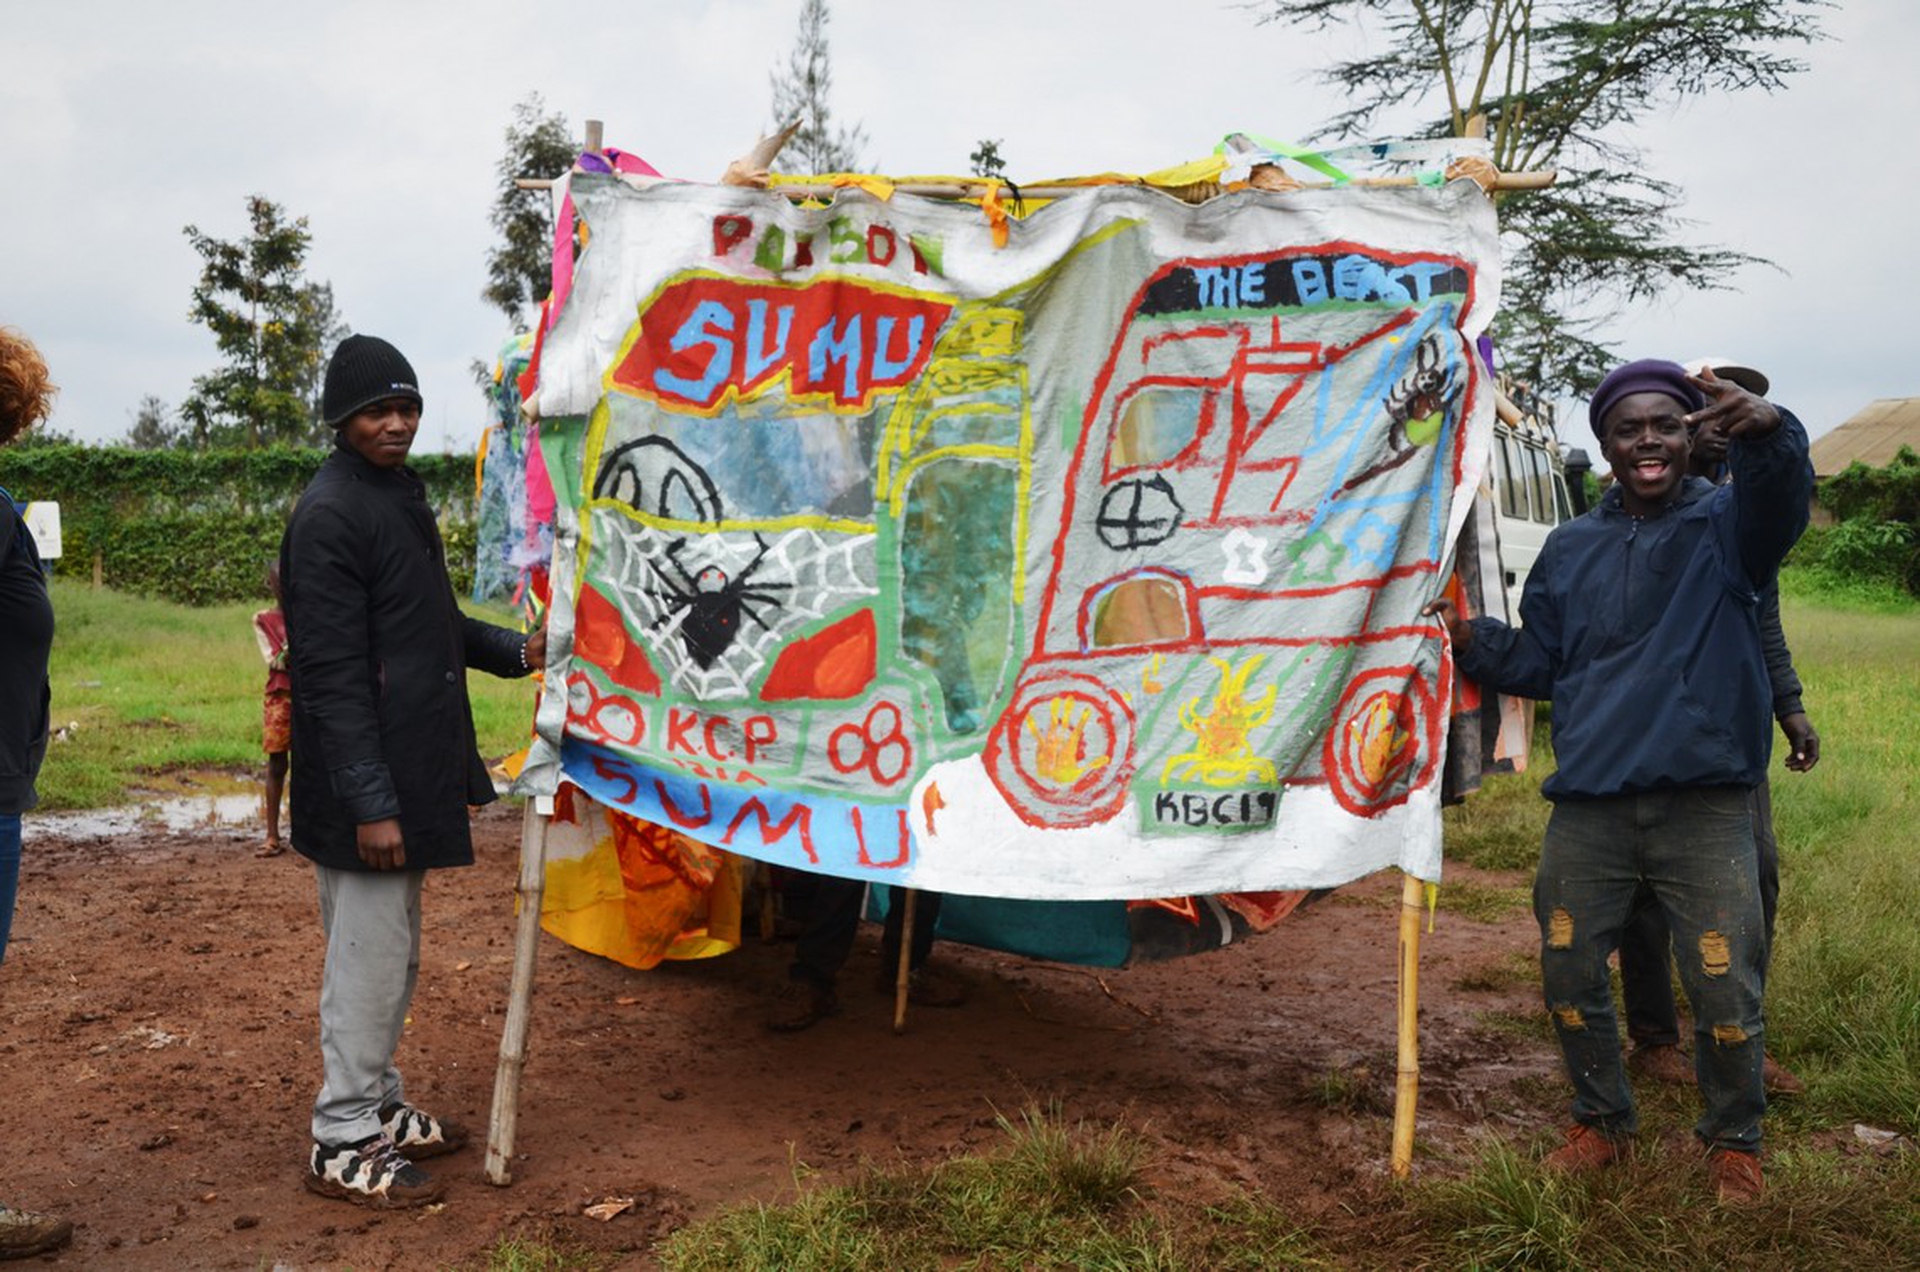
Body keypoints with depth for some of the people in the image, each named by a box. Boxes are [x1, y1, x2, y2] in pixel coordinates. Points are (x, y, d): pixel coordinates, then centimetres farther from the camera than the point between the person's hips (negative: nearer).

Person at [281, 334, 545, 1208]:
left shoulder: (400, 498, 14)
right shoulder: (329, 516, -17)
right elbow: (331, 673, -22)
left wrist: (514, 651, 6)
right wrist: (369, 802, -24)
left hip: (410, 769, 10)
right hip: (366, 783, -10)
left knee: (393, 951, 19)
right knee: (367, 958, 0)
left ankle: (378, 1105, 33)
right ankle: (344, 1143, 14)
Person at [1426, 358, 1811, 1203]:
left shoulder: (1724, 525, 0)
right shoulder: (1570, 548, 11)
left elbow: (1781, 500, -24)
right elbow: (1539, 664, 15)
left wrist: (1767, 431, -46)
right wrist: (1470, 638, -4)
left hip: (1705, 807, -3)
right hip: (1588, 807, 3)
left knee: (1726, 989, 1)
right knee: (1569, 976, 10)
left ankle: (1734, 1143, 27)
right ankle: (1602, 1123, 34)